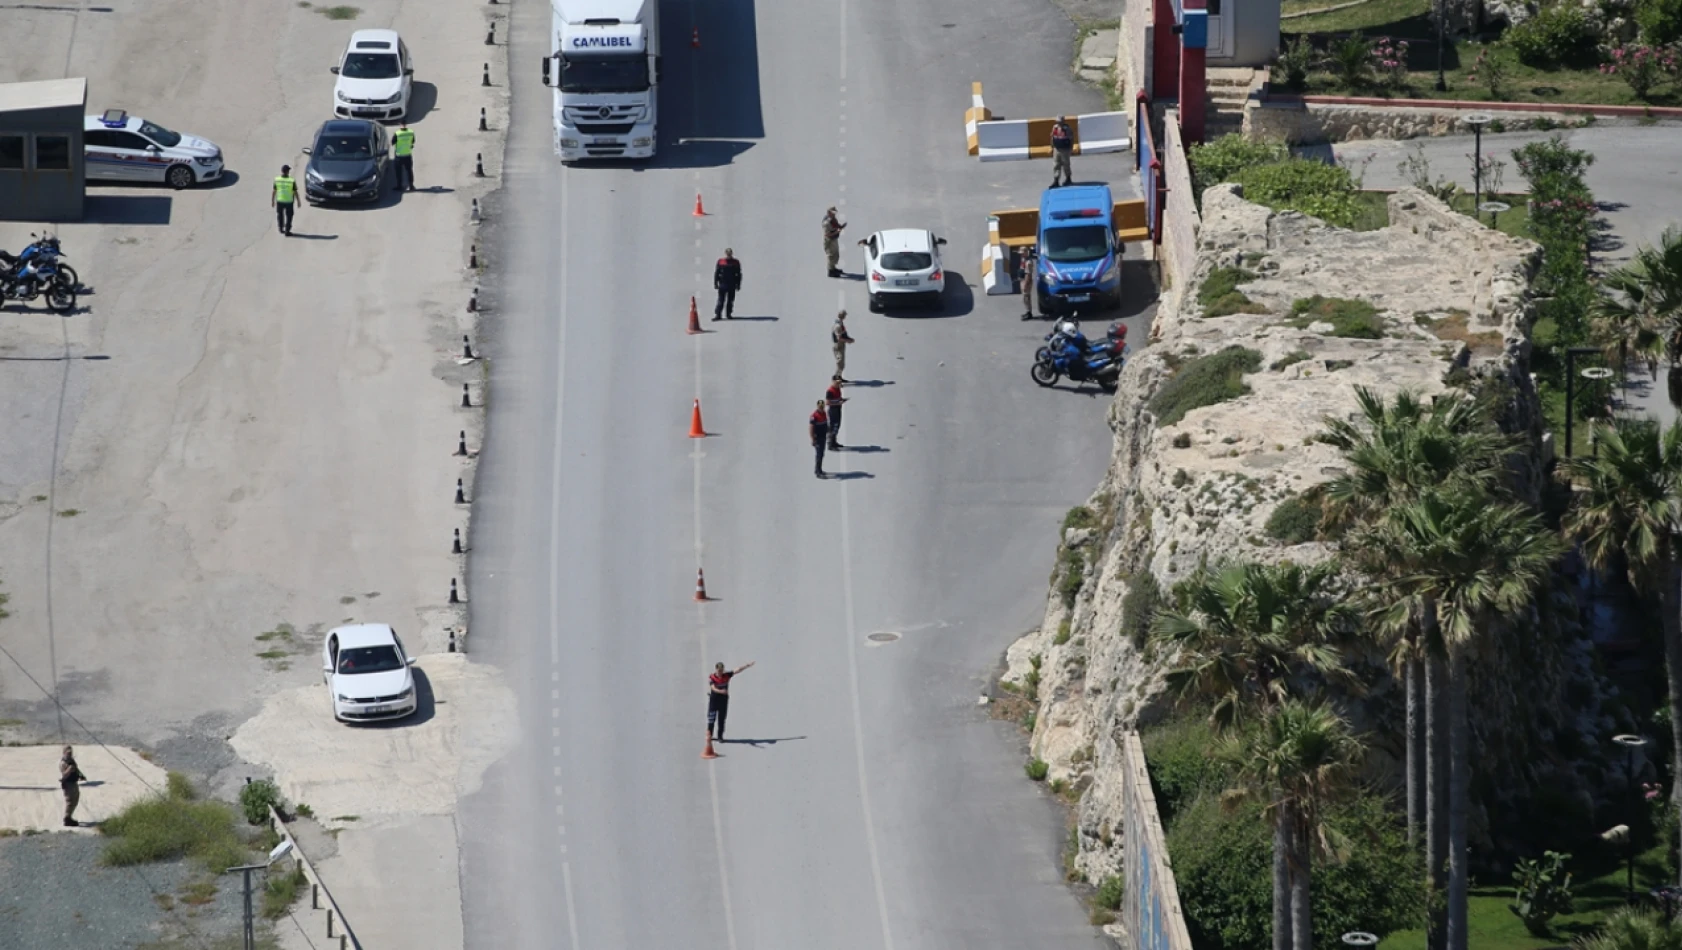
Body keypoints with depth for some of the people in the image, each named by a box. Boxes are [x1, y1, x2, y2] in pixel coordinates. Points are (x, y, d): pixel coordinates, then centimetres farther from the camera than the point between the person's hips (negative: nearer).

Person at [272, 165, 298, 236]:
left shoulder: (277, 180, -9)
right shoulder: (292, 181, -15)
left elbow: (274, 192, -3)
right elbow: (295, 192, -10)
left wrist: (272, 200, 9)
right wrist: (298, 201, 2)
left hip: (279, 201, 2)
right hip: (289, 201, -2)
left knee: (280, 214, 22)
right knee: (289, 216, 9)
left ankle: (281, 229, 33)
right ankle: (287, 231, 7)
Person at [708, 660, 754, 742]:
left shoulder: (727, 675, -3)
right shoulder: (711, 678, -13)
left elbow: (738, 670, -7)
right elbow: (713, 688, -27)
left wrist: (747, 665, -14)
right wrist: (720, 691, -46)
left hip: (724, 699, 2)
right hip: (714, 699, -2)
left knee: (722, 719, 6)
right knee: (711, 718, 5)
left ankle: (720, 736, 15)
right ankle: (709, 735, 19)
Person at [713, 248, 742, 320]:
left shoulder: (736, 263, 4)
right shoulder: (720, 262, 1)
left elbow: (738, 275, 9)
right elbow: (716, 273, 4)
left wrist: (738, 284, 5)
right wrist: (715, 283, -1)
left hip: (732, 285, 2)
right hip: (722, 284, -2)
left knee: (730, 301, 6)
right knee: (721, 300, -6)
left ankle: (728, 314, 15)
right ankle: (717, 314, -4)